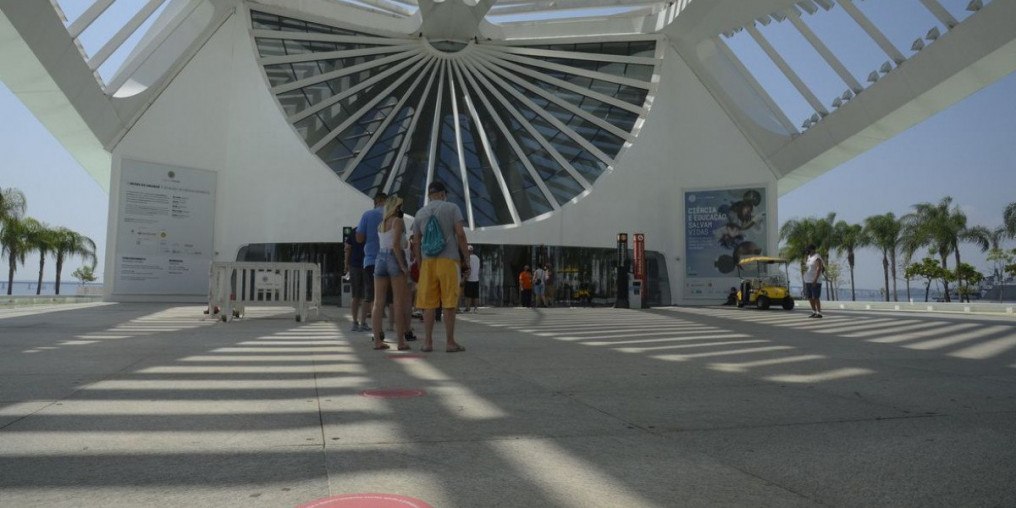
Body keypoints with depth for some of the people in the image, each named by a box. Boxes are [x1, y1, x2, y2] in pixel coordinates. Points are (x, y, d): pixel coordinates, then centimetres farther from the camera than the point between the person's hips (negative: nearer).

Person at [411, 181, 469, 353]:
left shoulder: (420, 213, 15)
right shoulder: (452, 208, 4)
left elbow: (416, 242, 13)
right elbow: (460, 234, -5)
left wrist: (419, 263, 20)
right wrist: (466, 258, 1)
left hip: (428, 261, 3)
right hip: (449, 260, -3)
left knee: (428, 303, 5)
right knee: (449, 303, 0)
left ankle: (428, 342, 5)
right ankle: (450, 342, 2)